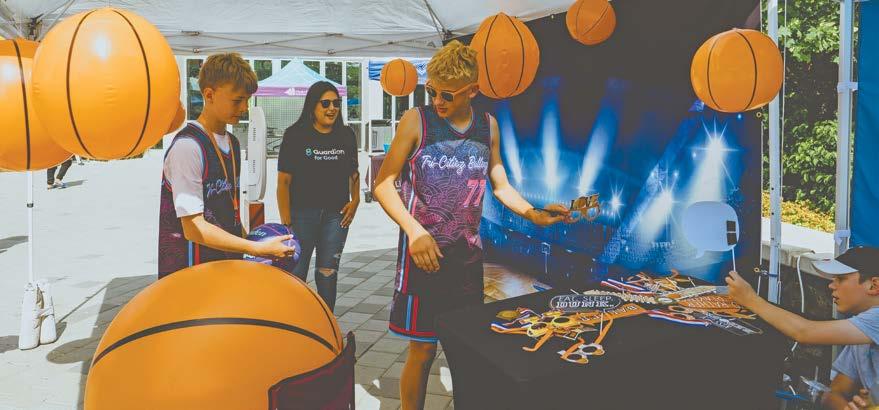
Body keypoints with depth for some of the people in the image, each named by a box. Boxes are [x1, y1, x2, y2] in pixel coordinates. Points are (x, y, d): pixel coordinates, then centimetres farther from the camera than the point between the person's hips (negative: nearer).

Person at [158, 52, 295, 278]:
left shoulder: (233, 143, 9)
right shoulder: (187, 146, -17)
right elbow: (193, 228, -20)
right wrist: (258, 248, -19)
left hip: (228, 266, 8)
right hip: (190, 271, -8)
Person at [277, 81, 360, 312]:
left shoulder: (346, 135, 8)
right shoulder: (296, 135, -5)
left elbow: (353, 173, 19)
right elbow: (284, 181, -7)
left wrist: (355, 200, 2)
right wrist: (286, 222, -12)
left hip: (336, 214, 3)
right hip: (302, 213, -3)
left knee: (328, 273, 10)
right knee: (296, 272, 0)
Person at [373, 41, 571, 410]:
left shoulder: (487, 126, 4)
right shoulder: (416, 121, -8)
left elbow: (500, 184, 13)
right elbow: (383, 184, -7)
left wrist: (532, 214, -4)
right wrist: (414, 229, -20)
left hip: (468, 255, 4)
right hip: (424, 253, -4)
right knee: (423, 350, 3)